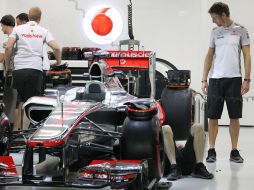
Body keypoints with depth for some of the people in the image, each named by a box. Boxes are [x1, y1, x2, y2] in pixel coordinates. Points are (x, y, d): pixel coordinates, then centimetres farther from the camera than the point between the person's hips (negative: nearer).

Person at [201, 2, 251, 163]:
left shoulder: (240, 30, 2)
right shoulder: (215, 32, 10)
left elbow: (247, 55, 1)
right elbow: (209, 56, 14)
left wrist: (247, 79, -6)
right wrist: (204, 79, 7)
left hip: (234, 79, -2)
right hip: (215, 79, 2)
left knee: (235, 117, 3)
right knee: (213, 116, 2)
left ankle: (234, 151, 11)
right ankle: (211, 151, 9)